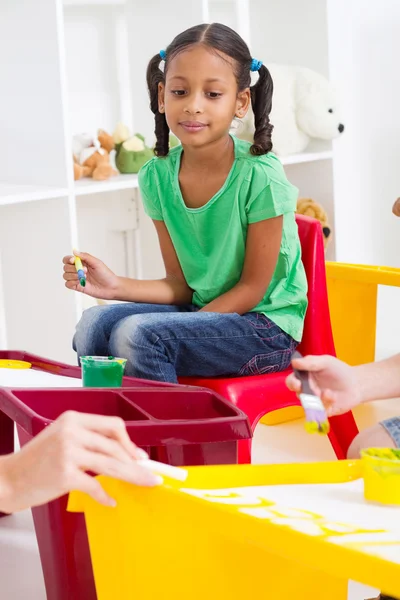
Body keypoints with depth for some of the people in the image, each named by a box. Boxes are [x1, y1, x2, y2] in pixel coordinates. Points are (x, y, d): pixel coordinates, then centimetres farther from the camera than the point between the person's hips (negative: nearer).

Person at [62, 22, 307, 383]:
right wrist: (117, 286, -14)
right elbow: (180, 285, 3)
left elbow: (252, 288, -12)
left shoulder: (260, 176, -19)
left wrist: (186, 330, -19)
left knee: (137, 334, -25)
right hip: (202, 310, 6)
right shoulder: (158, 177, -3)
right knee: (95, 324, -13)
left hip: (267, 324, -6)